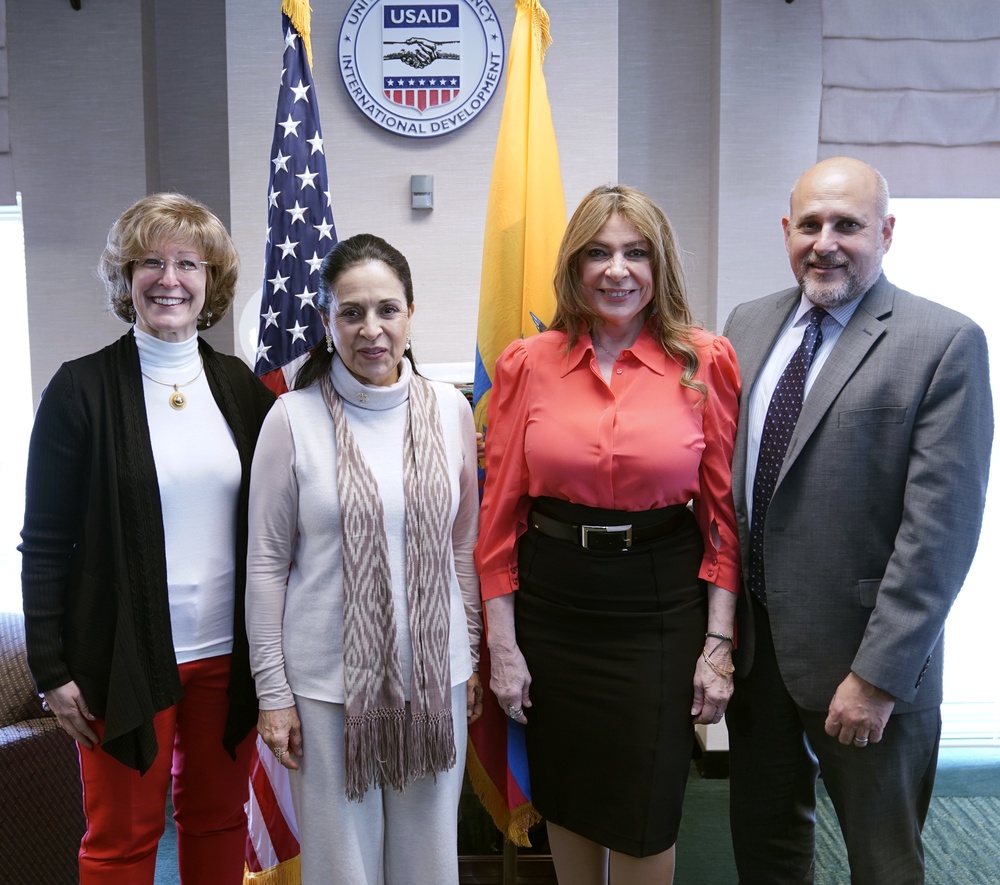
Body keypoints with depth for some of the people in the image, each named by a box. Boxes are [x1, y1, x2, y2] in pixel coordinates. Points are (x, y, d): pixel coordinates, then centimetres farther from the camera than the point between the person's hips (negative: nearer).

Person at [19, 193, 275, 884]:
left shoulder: (240, 385, 5)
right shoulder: (82, 388, -5)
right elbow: (45, 541, -4)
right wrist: (52, 669, -6)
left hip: (228, 651, 3)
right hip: (127, 657, -3)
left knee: (219, 817, 15)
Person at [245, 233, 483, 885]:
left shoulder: (450, 409, -1)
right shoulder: (294, 418, -8)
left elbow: (464, 546, 7)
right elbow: (267, 563, -4)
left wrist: (473, 658, 9)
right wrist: (272, 692, -3)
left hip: (435, 676, 3)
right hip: (328, 682, -2)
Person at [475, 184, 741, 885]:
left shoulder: (706, 362, -4)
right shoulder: (527, 364, -2)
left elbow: (724, 512, -2)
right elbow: (501, 510, 0)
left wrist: (719, 643, -5)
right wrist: (502, 644, -1)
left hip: (662, 609, -1)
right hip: (552, 605, 2)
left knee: (647, 810, 10)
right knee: (565, 797, 18)